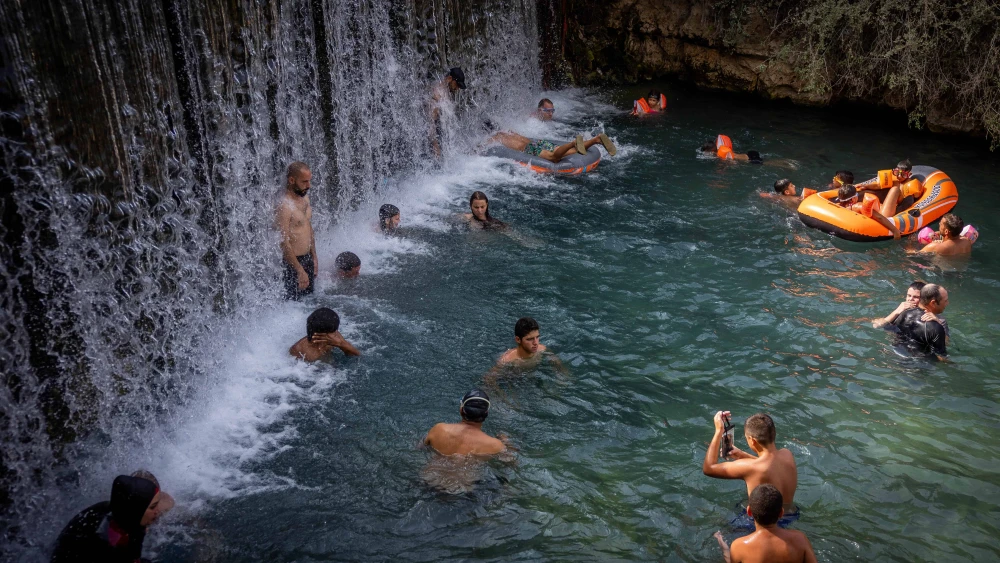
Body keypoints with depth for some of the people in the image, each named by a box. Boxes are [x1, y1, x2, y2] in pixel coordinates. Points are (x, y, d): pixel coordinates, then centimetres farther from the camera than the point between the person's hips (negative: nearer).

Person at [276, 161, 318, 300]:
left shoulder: (305, 198, 8)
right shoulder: (284, 206, -20)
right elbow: (284, 243, -22)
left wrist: (314, 258, 18)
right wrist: (300, 271, -22)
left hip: (308, 259, 9)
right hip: (293, 262, -9)